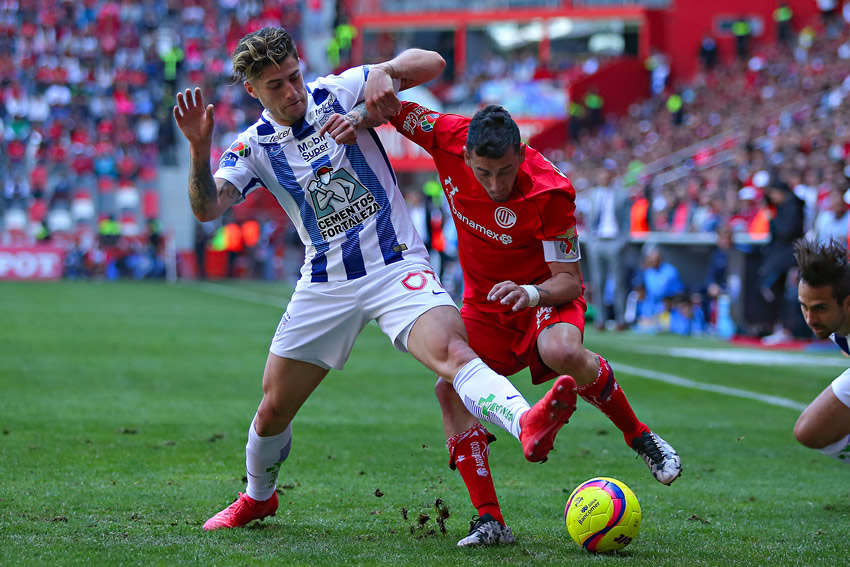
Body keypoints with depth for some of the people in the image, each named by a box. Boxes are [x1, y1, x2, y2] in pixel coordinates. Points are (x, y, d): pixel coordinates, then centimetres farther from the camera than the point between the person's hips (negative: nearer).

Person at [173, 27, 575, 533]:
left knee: (451, 349, -32)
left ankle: (528, 424, -59)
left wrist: (384, 74, -25)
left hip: (396, 264, -3)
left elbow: (431, 62, -5)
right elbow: (207, 208, -12)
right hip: (326, 284, 3)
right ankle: (257, 498, 38)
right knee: (274, 409, 8)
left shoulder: (338, 91, -2)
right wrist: (200, 148, -30)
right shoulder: (256, 147, 2)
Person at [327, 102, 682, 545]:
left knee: (563, 353, -37)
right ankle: (490, 520, -14)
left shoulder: (549, 193, -29)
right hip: (484, 304, 4)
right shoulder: (449, 139, -21)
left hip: (547, 296, -4)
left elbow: (569, 280, -23)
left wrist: (531, 293, -43)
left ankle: (640, 437, -11)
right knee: (449, 388, -17)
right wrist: (359, 116, -28)